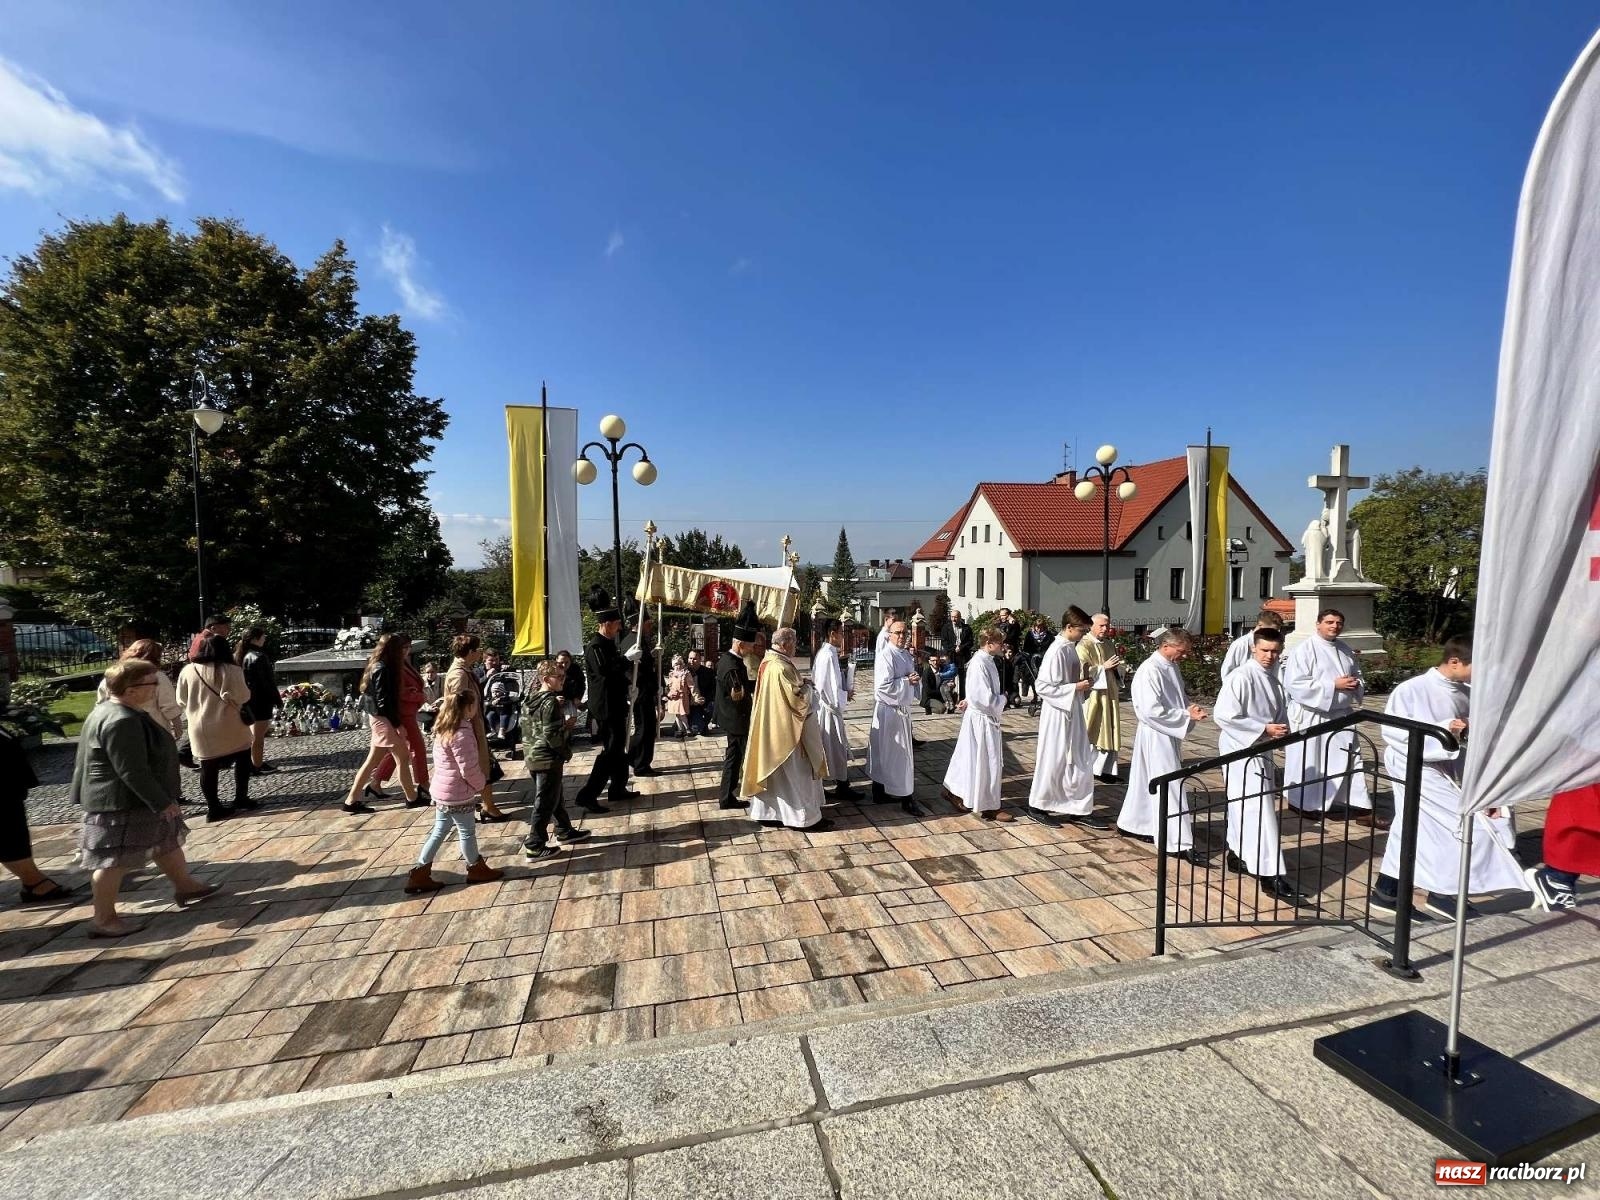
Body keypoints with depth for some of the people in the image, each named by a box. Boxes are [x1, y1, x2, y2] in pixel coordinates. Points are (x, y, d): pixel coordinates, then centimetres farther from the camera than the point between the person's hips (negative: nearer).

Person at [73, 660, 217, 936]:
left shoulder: (112, 711, 7)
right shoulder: (122, 722, -28)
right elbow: (132, 772, -28)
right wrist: (162, 802, -20)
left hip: (137, 800, 11)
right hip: (123, 804, -11)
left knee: (166, 841, 20)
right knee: (115, 860, 2)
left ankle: (184, 886, 34)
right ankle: (103, 920, 14)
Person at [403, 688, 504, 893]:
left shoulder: (443, 729, 4)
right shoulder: (462, 733, -24)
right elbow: (469, 769, -23)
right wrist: (480, 784, -4)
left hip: (441, 790, 8)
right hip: (457, 793, -8)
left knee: (439, 832, 18)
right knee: (467, 832, 10)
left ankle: (419, 875, 22)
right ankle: (476, 869, 27)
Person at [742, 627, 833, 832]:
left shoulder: (768, 662, 6)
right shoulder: (780, 667, -24)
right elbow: (796, 697, -24)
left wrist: (800, 687, 11)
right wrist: (808, 690, -5)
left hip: (770, 728, 10)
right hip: (785, 729, -10)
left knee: (772, 770, 17)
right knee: (796, 773, 2)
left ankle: (767, 812, 25)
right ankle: (805, 817, 12)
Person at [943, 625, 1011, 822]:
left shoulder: (986, 660, 6)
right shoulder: (980, 664, -24)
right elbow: (986, 698, -25)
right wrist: (1003, 699, -9)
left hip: (985, 718, 9)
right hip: (982, 719, -9)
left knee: (971, 757, 19)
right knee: (987, 762, 2)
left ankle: (953, 791, 33)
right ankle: (989, 807, 15)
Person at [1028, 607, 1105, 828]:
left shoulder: (1070, 648, 6)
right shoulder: (1057, 651, -20)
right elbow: (1043, 687, -23)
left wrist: (1081, 683, 2)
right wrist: (1075, 688, -21)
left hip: (1073, 712, 9)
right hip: (1058, 714, -8)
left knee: (1080, 762, 12)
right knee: (1053, 762, 4)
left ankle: (1080, 810, 22)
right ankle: (1037, 806, 20)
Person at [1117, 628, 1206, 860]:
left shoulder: (1171, 667, 8)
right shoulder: (1149, 671, -21)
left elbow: (1179, 698, 19)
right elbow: (1151, 710, -26)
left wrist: (1191, 709, -3)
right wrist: (1186, 715, -20)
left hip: (1169, 734, 9)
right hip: (1156, 736, -9)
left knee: (1148, 783, 19)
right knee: (1170, 787, -4)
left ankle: (1133, 824, 33)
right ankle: (1179, 842, 3)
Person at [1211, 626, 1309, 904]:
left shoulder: (1273, 680, 9)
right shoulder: (1240, 677, -17)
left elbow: (1280, 713, 20)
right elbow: (1222, 715, -23)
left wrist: (1281, 730, -3)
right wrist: (1264, 728, -21)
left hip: (1261, 750, 8)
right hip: (1240, 750, -8)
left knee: (1246, 808, 17)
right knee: (1259, 810, -10)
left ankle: (1238, 855, 32)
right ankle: (1272, 876, -7)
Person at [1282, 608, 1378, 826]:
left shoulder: (1345, 650, 9)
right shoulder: (1303, 650, -14)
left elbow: (1357, 675, 21)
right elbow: (1295, 683, -21)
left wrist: (1356, 685, -4)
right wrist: (1333, 685, -22)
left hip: (1341, 714, 7)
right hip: (1312, 715, -6)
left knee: (1350, 761, 8)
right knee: (1310, 762, 5)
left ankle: (1362, 810, 14)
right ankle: (1304, 804, 22)